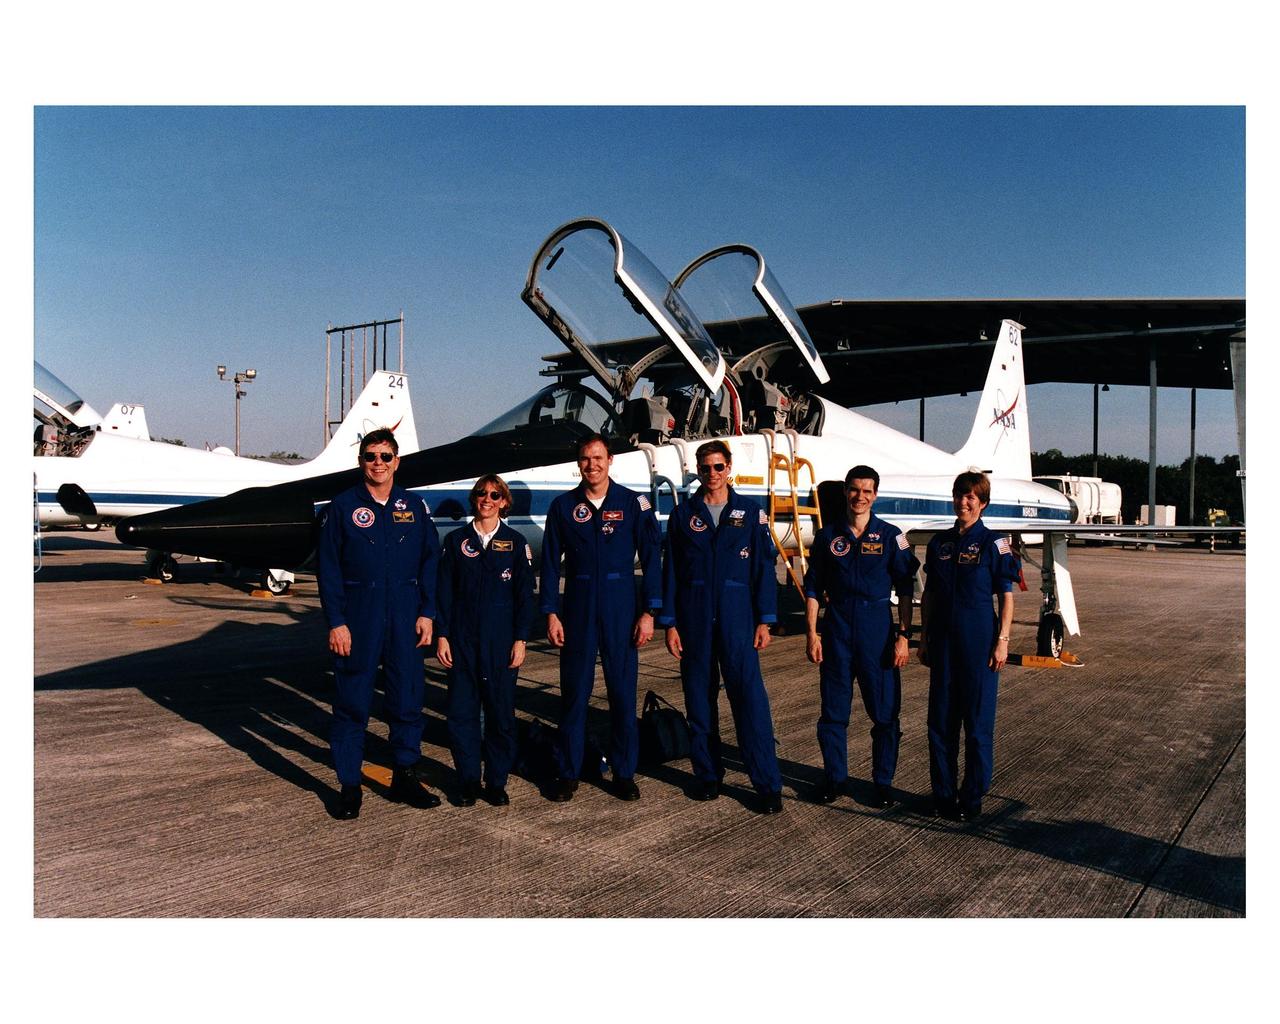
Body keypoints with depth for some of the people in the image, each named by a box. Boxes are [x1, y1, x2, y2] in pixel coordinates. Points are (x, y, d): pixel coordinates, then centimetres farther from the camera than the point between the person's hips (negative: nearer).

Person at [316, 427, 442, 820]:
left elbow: (430, 562, 8)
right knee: (352, 703, 4)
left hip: (406, 620, 2)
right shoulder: (342, 507, 0)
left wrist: (427, 613, 0)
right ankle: (349, 787, 15)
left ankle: (405, 777, 23)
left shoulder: (414, 507, 7)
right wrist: (335, 622, -8)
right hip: (357, 619, -2)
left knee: (408, 699, 8)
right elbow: (328, 568, -2)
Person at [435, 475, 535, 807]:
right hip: (462, 640, 1)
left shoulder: (516, 543, 4)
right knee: (461, 711, 2)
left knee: (501, 713, 4)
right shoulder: (456, 541, 6)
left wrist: (520, 640, -3)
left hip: (501, 641, -1)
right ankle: (468, 780, 16)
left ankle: (497, 782, 17)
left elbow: (525, 596, 3)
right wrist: (441, 635, -1)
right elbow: (444, 591, 5)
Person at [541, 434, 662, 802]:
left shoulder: (634, 504, 0)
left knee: (623, 691, 4)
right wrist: (551, 613, 0)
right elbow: (551, 562, 6)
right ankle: (568, 772, 16)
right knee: (573, 692, 4)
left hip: (620, 608, -1)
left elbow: (651, 559, 0)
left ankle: (624, 773, 17)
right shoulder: (563, 506, 5)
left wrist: (649, 612, -5)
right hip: (577, 608, 1)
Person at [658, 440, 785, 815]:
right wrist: (669, 623, 2)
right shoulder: (683, 515, 7)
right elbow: (670, 571, 7)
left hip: (737, 617, -1)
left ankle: (768, 784, 0)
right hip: (694, 619, 2)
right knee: (699, 699, 7)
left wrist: (764, 620, -2)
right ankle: (707, 775, 20)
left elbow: (763, 567, 4)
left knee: (750, 697, -6)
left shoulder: (750, 512, 5)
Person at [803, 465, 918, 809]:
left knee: (884, 712, 3)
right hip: (837, 629, 1)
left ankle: (883, 782, 18)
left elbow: (905, 589, 2)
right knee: (833, 711, 8)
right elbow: (813, 588, 7)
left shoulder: (891, 536, 1)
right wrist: (812, 633, 1)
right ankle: (834, 776, 23)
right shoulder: (828, 536, 5)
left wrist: (903, 635, -4)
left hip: (878, 630, -1)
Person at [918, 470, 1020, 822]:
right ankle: (943, 793, 21)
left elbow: (1006, 596, -3)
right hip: (944, 639, 4)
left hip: (979, 640, -4)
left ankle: (972, 797, 15)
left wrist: (1002, 641, -10)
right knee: (941, 718, 8)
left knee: (978, 720, 3)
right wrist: (924, 639, 10)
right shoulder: (939, 543, 8)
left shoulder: (993, 543, -4)